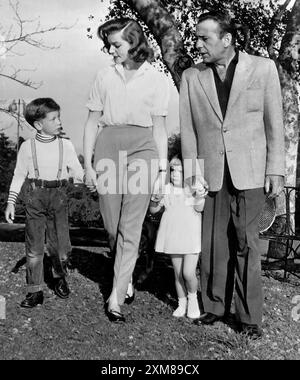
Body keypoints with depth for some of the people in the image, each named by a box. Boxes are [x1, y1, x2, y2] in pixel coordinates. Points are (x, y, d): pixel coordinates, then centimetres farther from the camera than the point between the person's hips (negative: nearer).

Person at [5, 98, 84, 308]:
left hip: (58, 197, 1)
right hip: (35, 196, 0)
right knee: (34, 246, 1)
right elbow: (19, 176, 8)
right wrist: (11, 202, 4)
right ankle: (35, 291, 12)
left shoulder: (66, 145, 5)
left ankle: (60, 277, 30)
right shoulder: (28, 147, 3)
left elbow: (78, 172, 8)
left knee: (60, 246, 0)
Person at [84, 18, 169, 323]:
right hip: (108, 146, 2)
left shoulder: (156, 79, 9)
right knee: (112, 225, 5)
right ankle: (126, 278, 29)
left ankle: (115, 297, -3)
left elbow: (159, 127, 9)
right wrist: (88, 165, 4)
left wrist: (163, 169, 4)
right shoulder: (105, 76, 12)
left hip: (143, 147, -2)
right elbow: (92, 123, 11)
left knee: (130, 228, -7)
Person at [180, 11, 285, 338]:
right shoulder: (191, 77, 7)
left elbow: (274, 123, 3)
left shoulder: (263, 68, 3)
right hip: (210, 173, 2)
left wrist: (275, 170, -1)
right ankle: (214, 306, 21)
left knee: (246, 243, 2)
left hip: (249, 172, -2)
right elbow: (187, 128, 6)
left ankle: (249, 316, 13)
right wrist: (191, 172, -2)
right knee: (213, 243, 5)